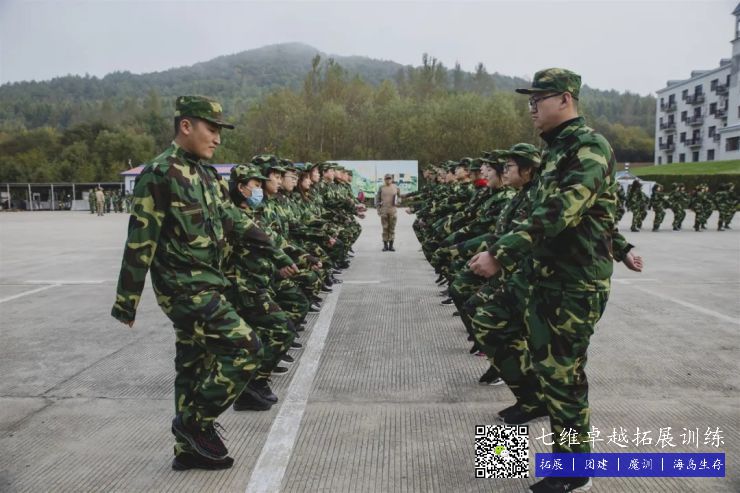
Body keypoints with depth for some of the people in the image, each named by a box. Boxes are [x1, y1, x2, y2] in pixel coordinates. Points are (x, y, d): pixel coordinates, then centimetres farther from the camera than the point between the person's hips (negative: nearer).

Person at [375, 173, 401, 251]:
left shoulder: (396, 188, 7)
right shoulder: (381, 188, 5)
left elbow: (399, 197, 15)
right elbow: (377, 199, 6)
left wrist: (398, 202, -6)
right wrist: (378, 208, -1)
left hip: (393, 210, 1)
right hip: (383, 211, -1)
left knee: (392, 228, 2)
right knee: (385, 228, 1)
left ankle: (391, 245, 7)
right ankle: (385, 245, 7)